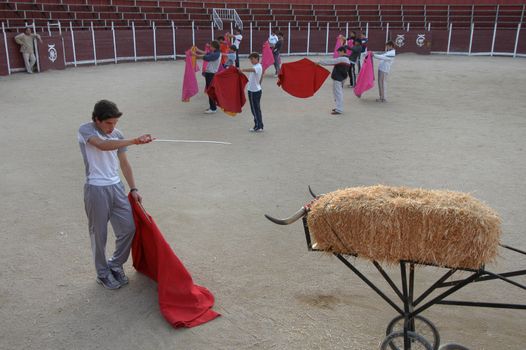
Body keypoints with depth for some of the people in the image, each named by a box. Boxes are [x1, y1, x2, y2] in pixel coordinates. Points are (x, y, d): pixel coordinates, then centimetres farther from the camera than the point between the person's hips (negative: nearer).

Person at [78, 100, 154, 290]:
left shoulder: (117, 135, 7)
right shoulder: (85, 130, -10)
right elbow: (103, 145, -30)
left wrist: (133, 189, 9)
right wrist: (134, 141, -37)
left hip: (116, 187, 5)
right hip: (96, 189, -5)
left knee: (128, 228, 7)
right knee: (99, 233, 6)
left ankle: (115, 265, 28)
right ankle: (103, 273, 25)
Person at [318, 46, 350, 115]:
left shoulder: (341, 59, -16)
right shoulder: (347, 60, 14)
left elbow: (330, 61, -16)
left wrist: (319, 62, -11)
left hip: (337, 79, -10)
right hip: (341, 78, 10)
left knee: (338, 93, -6)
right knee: (339, 93, 18)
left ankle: (339, 110, -4)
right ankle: (339, 107, 28)